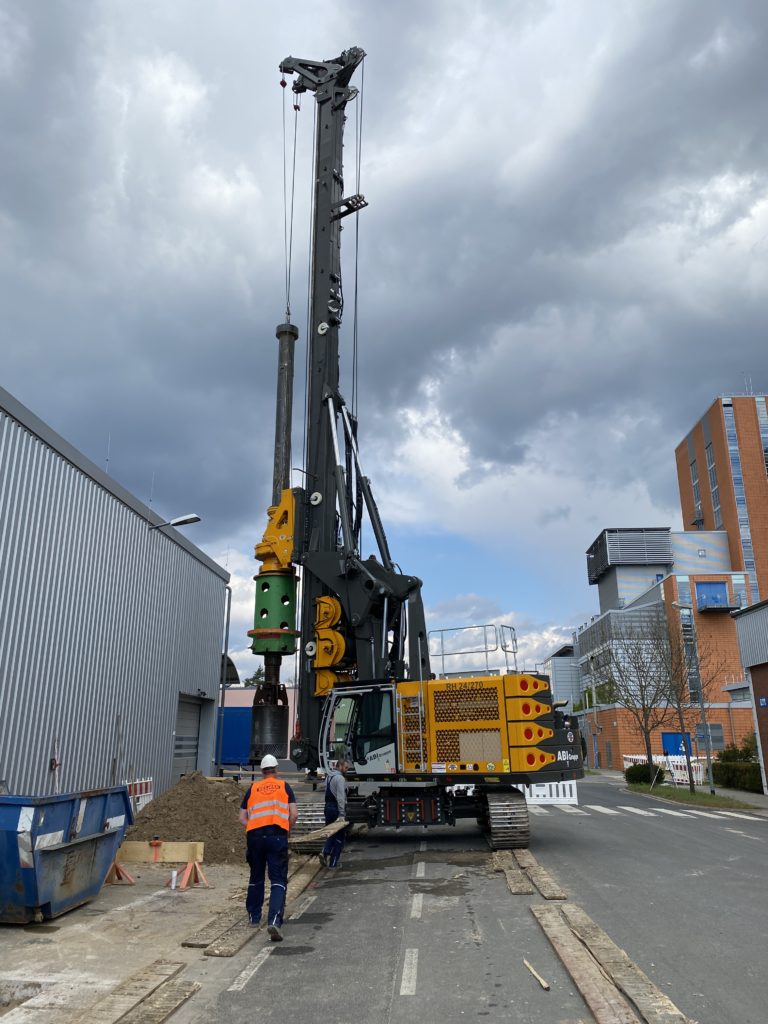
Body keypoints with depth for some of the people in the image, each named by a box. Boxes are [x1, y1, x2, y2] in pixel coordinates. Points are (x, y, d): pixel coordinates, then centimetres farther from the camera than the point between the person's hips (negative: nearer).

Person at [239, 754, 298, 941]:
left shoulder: (253, 789, 16)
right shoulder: (284, 787, 11)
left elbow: (242, 818, 14)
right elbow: (294, 814, 4)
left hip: (255, 835, 2)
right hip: (278, 836, -2)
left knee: (256, 878, 20)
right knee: (278, 880, -2)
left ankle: (254, 917, 31)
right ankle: (274, 920, -18)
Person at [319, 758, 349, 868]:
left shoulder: (329, 777, 14)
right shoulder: (339, 778, -16)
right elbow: (340, 798, -21)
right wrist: (342, 814, -23)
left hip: (328, 807, 8)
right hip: (336, 809, -8)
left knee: (331, 833, 18)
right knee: (339, 836, 3)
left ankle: (325, 852, -2)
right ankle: (333, 862, 6)